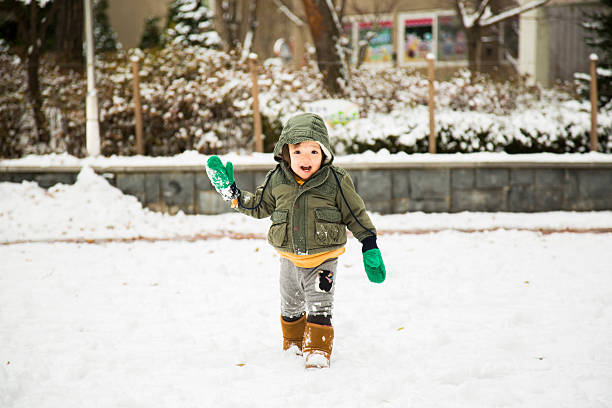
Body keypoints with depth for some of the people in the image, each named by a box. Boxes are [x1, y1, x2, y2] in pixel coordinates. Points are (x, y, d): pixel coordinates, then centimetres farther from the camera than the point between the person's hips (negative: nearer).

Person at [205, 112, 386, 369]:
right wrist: (231, 192, 1)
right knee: (290, 307, 22)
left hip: (324, 259, -4)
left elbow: (355, 214, -4)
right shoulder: (276, 180, -6)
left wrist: (370, 248, -4)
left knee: (319, 308, -8)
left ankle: (318, 352, 3)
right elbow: (259, 206, 10)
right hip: (290, 259, 4)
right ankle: (294, 344, 45)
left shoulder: (336, 181, -13)